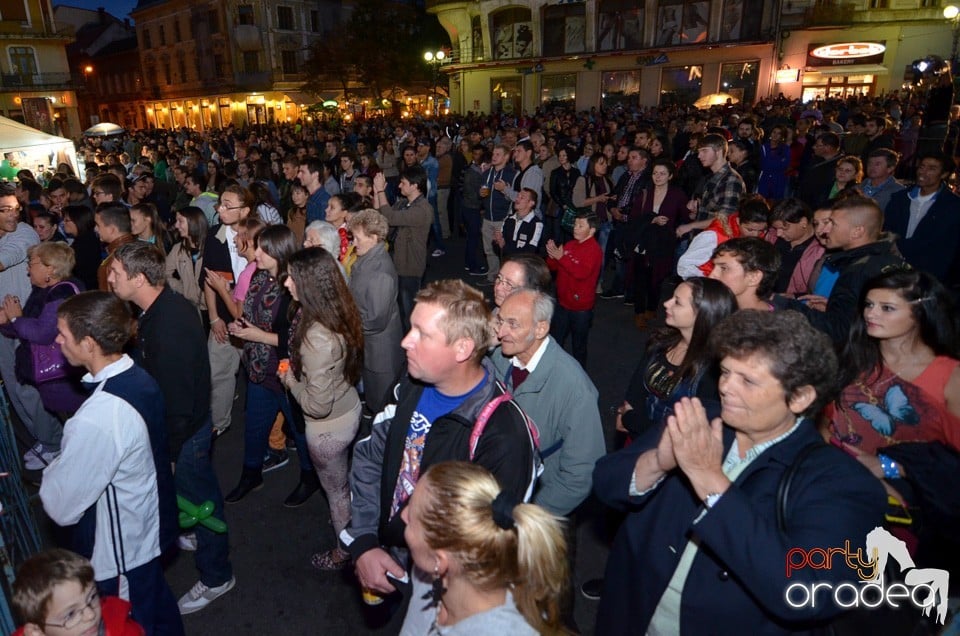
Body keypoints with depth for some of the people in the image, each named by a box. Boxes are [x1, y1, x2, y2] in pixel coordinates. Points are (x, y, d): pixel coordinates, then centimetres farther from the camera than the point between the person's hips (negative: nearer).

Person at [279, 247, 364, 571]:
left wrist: (290, 379, -13)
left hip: (329, 425, -8)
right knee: (341, 482, 31)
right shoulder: (337, 314, -10)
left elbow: (317, 405, -29)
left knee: (336, 490, 18)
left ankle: (343, 552, 44)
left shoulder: (319, 338, -36)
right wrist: (295, 369, 1)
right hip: (348, 408, 8)